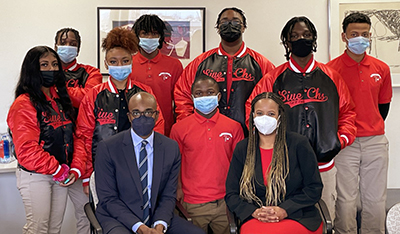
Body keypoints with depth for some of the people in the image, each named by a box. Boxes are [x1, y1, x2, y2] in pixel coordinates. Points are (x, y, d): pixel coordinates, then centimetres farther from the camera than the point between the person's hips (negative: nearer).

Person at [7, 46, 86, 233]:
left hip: (61, 175, 7)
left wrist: (76, 169, -4)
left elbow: (72, 137, 9)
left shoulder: (61, 99, 11)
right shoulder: (24, 104, -13)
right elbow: (27, 150, -19)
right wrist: (58, 171, -14)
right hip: (35, 176, -7)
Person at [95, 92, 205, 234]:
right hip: (119, 219, -3)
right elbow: (108, 198, -7)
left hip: (156, 216, 4)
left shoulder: (171, 148, 2)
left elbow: (168, 195, 4)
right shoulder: (107, 148, -7)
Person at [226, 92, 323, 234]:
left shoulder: (298, 144, 3)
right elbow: (231, 194, 9)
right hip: (256, 219, 3)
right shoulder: (242, 149, 10)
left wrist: (285, 210, -13)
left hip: (299, 218, -2)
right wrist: (253, 212, -11)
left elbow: (314, 188, 1)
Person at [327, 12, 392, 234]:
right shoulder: (331, 69, -6)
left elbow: (384, 104, 18)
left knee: (376, 199, 9)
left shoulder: (381, 68, 7)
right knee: (346, 198, 1)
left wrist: (374, 130, 15)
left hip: (376, 141, 4)